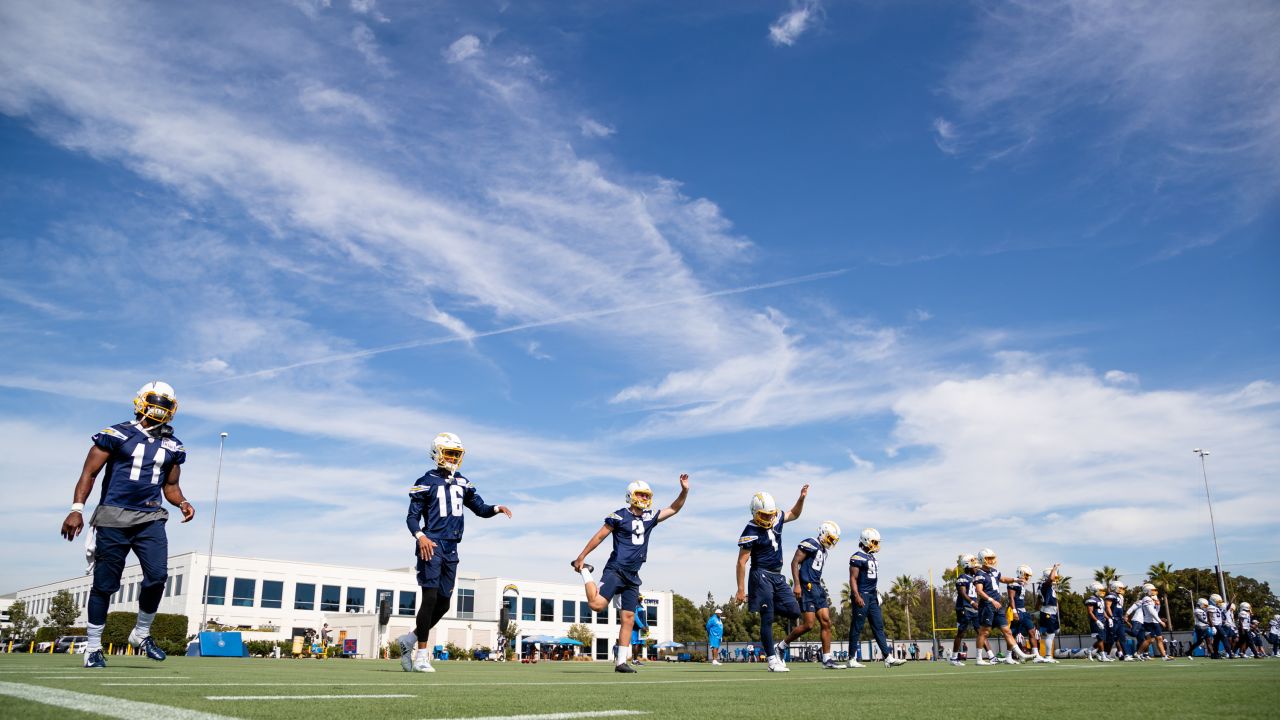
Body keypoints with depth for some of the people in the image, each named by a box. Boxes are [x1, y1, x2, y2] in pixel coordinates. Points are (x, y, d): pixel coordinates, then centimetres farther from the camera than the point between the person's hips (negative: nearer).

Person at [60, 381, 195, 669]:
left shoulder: (172, 446, 12)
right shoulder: (116, 434, -1)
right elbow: (89, 473, -2)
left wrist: (182, 503, 0)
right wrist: (76, 509, -12)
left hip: (150, 518, 3)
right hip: (113, 516, -3)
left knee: (157, 575, -13)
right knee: (105, 584, 3)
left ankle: (141, 633, 9)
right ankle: (93, 647, 17)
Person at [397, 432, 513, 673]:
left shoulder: (462, 483, 14)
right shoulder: (426, 481, -2)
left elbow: (480, 509, 16)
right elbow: (412, 516, -4)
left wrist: (497, 508, -5)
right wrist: (420, 536, -23)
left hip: (451, 548, 6)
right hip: (432, 545, -6)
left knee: (444, 602, 8)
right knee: (430, 598, -9)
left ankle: (410, 639, 26)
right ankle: (421, 654, 0)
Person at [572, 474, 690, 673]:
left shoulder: (649, 518, 13)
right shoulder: (619, 516, -5)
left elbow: (674, 509, 19)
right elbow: (599, 537, -1)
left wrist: (684, 490, 5)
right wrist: (581, 557, 0)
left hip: (632, 576, 6)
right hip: (615, 570, -6)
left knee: (628, 618, 3)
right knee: (597, 604, -21)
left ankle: (621, 661, 9)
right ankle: (585, 572, 6)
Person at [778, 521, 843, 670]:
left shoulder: (823, 551, 20)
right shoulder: (810, 544, -8)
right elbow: (795, 562, -14)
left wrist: (824, 592, 22)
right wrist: (797, 584, -21)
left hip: (817, 588, 9)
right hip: (806, 587, -9)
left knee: (826, 622, 2)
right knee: (808, 624, -10)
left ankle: (827, 659, 5)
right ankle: (782, 646, 7)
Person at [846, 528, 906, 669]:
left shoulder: (872, 557, 16)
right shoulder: (857, 557, -11)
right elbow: (853, 579, -15)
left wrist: (875, 593, 21)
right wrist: (857, 596, -23)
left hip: (872, 596, 9)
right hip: (862, 595, -9)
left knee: (879, 627, 6)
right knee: (857, 627, -4)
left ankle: (888, 658, 5)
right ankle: (852, 659, 2)